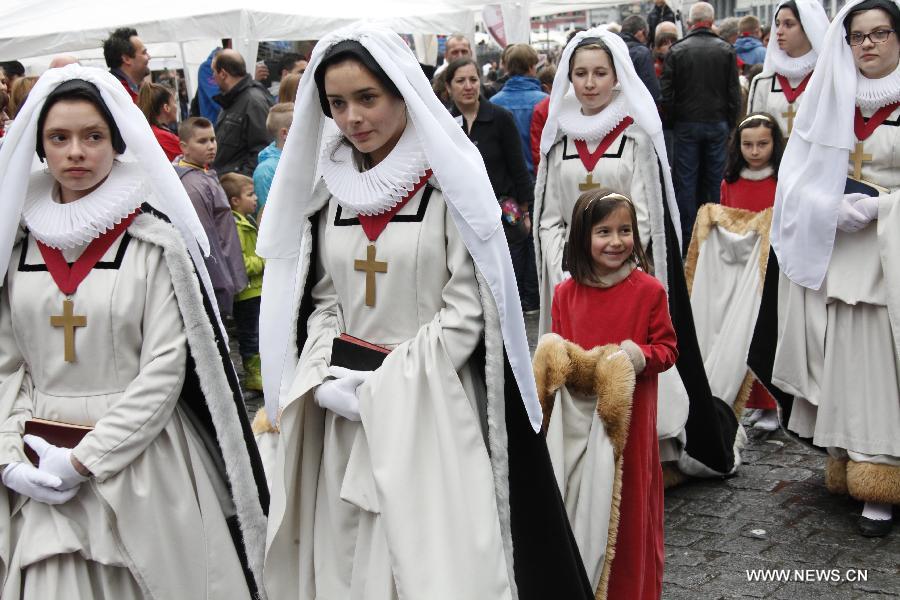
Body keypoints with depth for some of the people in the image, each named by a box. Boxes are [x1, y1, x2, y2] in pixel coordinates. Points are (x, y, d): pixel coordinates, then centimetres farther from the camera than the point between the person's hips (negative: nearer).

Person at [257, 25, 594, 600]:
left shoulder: (449, 181, -7)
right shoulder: (329, 186, 8)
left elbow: (467, 310, -11)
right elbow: (321, 300, 12)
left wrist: (380, 388, -14)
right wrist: (327, 382, -5)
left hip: (432, 406, -5)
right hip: (344, 414, 5)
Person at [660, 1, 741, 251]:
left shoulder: (677, 50, -4)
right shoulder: (726, 50, 0)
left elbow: (666, 93, -3)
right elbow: (734, 92, 1)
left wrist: (671, 121, 8)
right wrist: (731, 123, 10)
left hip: (686, 124, -1)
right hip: (718, 124, 1)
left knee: (686, 180, 3)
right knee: (714, 179, 7)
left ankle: (686, 237, 6)